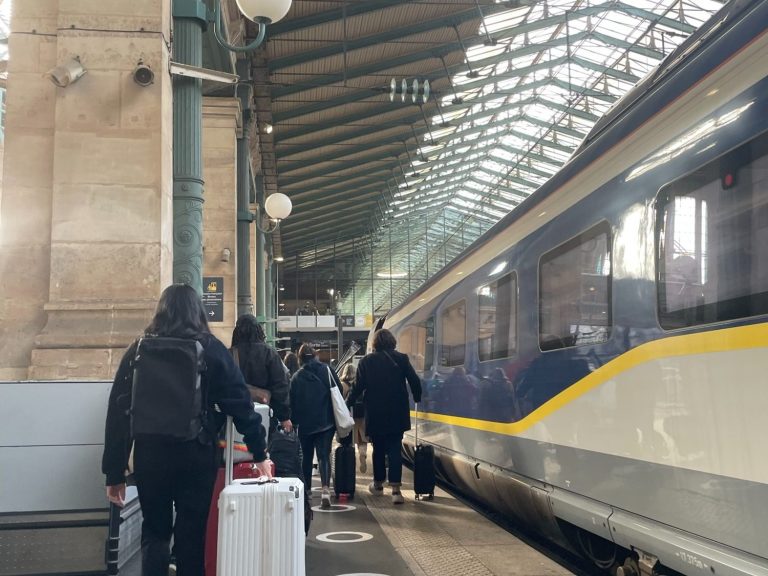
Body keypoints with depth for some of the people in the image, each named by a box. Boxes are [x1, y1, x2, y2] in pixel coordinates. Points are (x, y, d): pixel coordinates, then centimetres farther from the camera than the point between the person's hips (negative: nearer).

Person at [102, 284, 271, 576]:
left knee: (154, 532, 14)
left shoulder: (139, 350, 3)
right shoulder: (211, 349, 0)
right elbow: (240, 404, -2)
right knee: (191, 535, 11)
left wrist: (114, 472, 5)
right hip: (196, 457, -1)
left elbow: (118, 411, 1)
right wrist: (259, 453, 7)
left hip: (150, 457, 1)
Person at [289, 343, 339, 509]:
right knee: (324, 455, -3)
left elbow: (293, 402, 1)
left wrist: (294, 421, 11)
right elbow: (339, 391, 0)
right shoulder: (327, 370, -2)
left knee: (306, 456, 16)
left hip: (305, 423, 0)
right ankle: (325, 489, -22)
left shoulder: (296, 377, -1)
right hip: (326, 421, 0)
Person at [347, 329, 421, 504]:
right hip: (397, 413, 0)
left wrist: (348, 403, 11)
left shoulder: (366, 361, -3)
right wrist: (417, 398, 14)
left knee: (378, 449, 16)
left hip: (375, 414, 0)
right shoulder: (401, 359, -3)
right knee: (395, 449, 0)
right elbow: (414, 381, -3)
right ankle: (395, 489, -11)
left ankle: (378, 484, 28)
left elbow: (358, 386, -3)